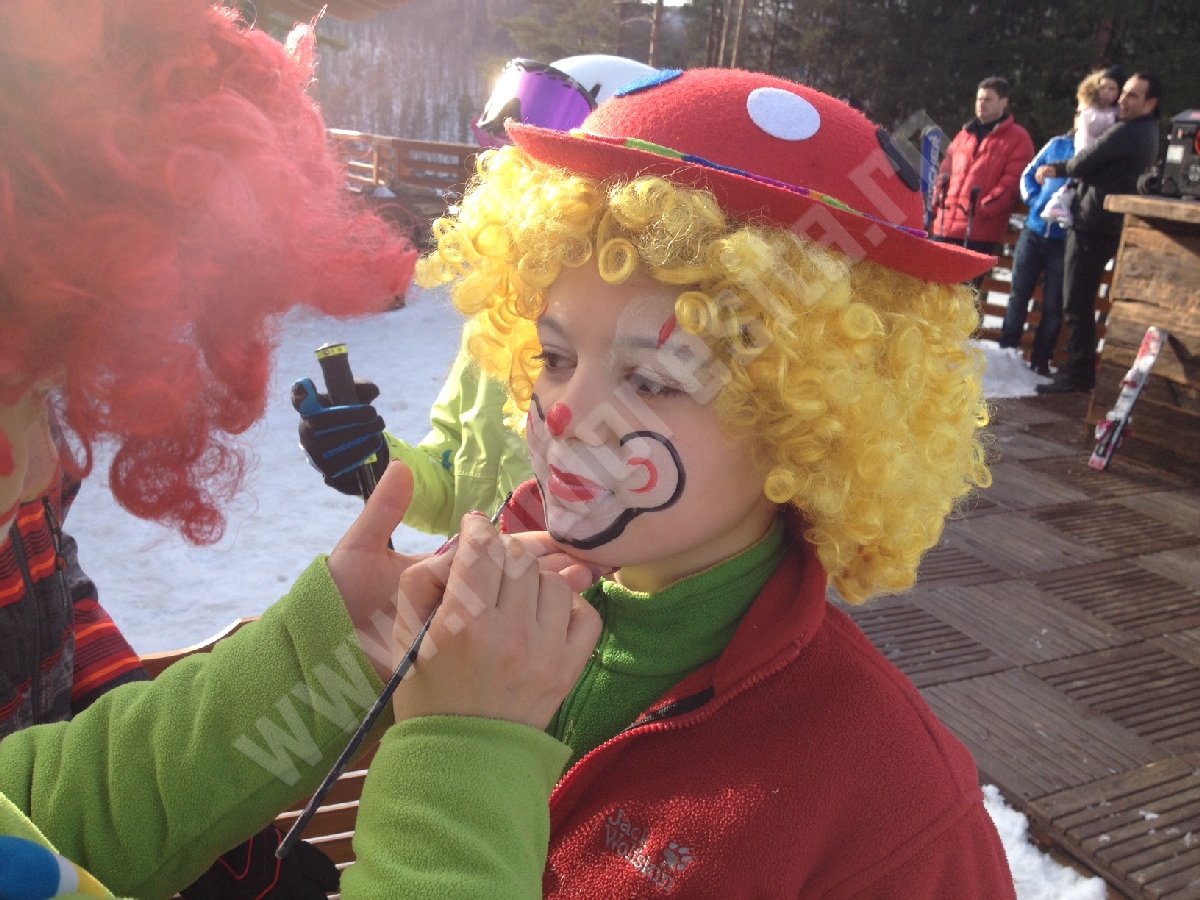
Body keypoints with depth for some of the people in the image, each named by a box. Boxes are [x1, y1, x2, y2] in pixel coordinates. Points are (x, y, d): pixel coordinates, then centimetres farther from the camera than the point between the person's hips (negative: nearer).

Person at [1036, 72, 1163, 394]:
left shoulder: (1126, 132, -15)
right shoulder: (1148, 133, 18)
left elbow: (1082, 164, -13)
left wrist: (1057, 169, 7)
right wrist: (1059, 170, 6)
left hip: (1092, 225, -11)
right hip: (1107, 227, 11)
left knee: (1077, 305, -8)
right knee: (1082, 304, 16)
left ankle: (1078, 374, -5)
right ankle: (1079, 367, 23)